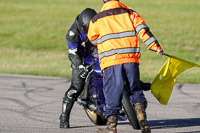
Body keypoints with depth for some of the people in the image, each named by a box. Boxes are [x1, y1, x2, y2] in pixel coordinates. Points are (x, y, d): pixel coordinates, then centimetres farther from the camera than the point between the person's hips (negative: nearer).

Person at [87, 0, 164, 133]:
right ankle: (142, 118, -3)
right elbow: (142, 29, 1)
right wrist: (156, 46, -1)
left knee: (112, 92, 2)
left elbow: (92, 39, 22)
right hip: (131, 58, 1)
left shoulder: (96, 20, 9)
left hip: (110, 60, -1)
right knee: (135, 89, 12)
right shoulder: (130, 13, 10)